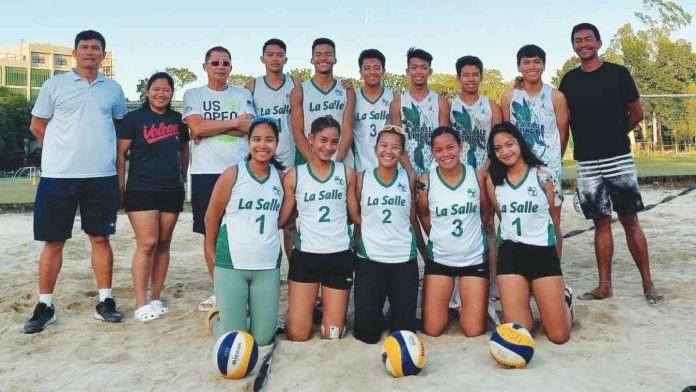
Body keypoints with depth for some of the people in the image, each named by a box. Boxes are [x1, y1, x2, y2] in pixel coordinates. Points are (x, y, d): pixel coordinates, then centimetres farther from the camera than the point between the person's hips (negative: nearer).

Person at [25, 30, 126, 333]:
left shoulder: (113, 89, 9)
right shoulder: (54, 85, 4)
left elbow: (122, 125, 21)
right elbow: (37, 126, 9)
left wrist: (100, 148, 10)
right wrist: (65, 149, 6)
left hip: (102, 176, 1)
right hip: (58, 175, -1)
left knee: (100, 238, 6)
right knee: (53, 241, 4)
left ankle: (105, 301, 14)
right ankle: (45, 305, 16)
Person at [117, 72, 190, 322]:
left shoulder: (178, 120, 11)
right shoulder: (134, 118, 0)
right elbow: (120, 154, -1)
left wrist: (182, 178, 17)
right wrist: (120, 187, -6)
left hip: (172, 191, 4)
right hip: (141, 190, -4)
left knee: (163, 245, 7)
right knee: (147, 244, -11)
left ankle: (156, 299, 17)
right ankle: (141, 304, -4)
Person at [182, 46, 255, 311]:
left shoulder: (242, 95, 11)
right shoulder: (193, 95, 9)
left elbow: (248, 128, -6)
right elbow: (197, 127, -9)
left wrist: (209, 128, -10)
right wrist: (234, 122, -5)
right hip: (206, 172, 0)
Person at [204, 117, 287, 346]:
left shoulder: (280, 176, 4)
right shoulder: (232, 175, -6)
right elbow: (212, 217, 3)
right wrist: (212, 251, 10)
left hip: (268, 266, 3)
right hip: (232, 265, -3)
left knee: (263, 339, 4)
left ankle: (240, 317, 35)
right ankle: (217, 317, 31)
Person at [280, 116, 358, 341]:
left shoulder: (346, 173, 4)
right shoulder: (294, 176, 0)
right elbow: (281, 218, 2)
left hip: (340, 255, 1)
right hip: (305, 255, -1)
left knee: (332, 335, 5)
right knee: (297, 336, -1)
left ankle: (333, 311, 37)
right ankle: (304, 307, 29)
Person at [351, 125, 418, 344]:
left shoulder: (409, 179, 3)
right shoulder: (362, 178, 0)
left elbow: (412, 219, 10)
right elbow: (355, 216, 7)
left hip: (404, 258, 1)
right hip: (369, 258, 0)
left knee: (405, 329, 3)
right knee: (366, 331, 0)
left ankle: (394, 316, 35)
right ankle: (378, 317, 32)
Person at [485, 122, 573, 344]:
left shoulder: (542, 174, -2)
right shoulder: (493, 180, 2)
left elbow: (555, 215, 9)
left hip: (543, 251, -1)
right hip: (510, 253, 2)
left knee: (559, 335, -2)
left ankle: (564, 298, 30)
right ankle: (524, 300, 26)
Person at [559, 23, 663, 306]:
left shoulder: (618, 73, 2)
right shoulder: (568, 80, 8)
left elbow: (637, 114, 7)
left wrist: (615, 135, 12)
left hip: (619, 159, -2)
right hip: (587, 163, 2)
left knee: (630, 221, 0)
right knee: (601, 223, 6)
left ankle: (647, 283, 9)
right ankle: (605, 285, 13)